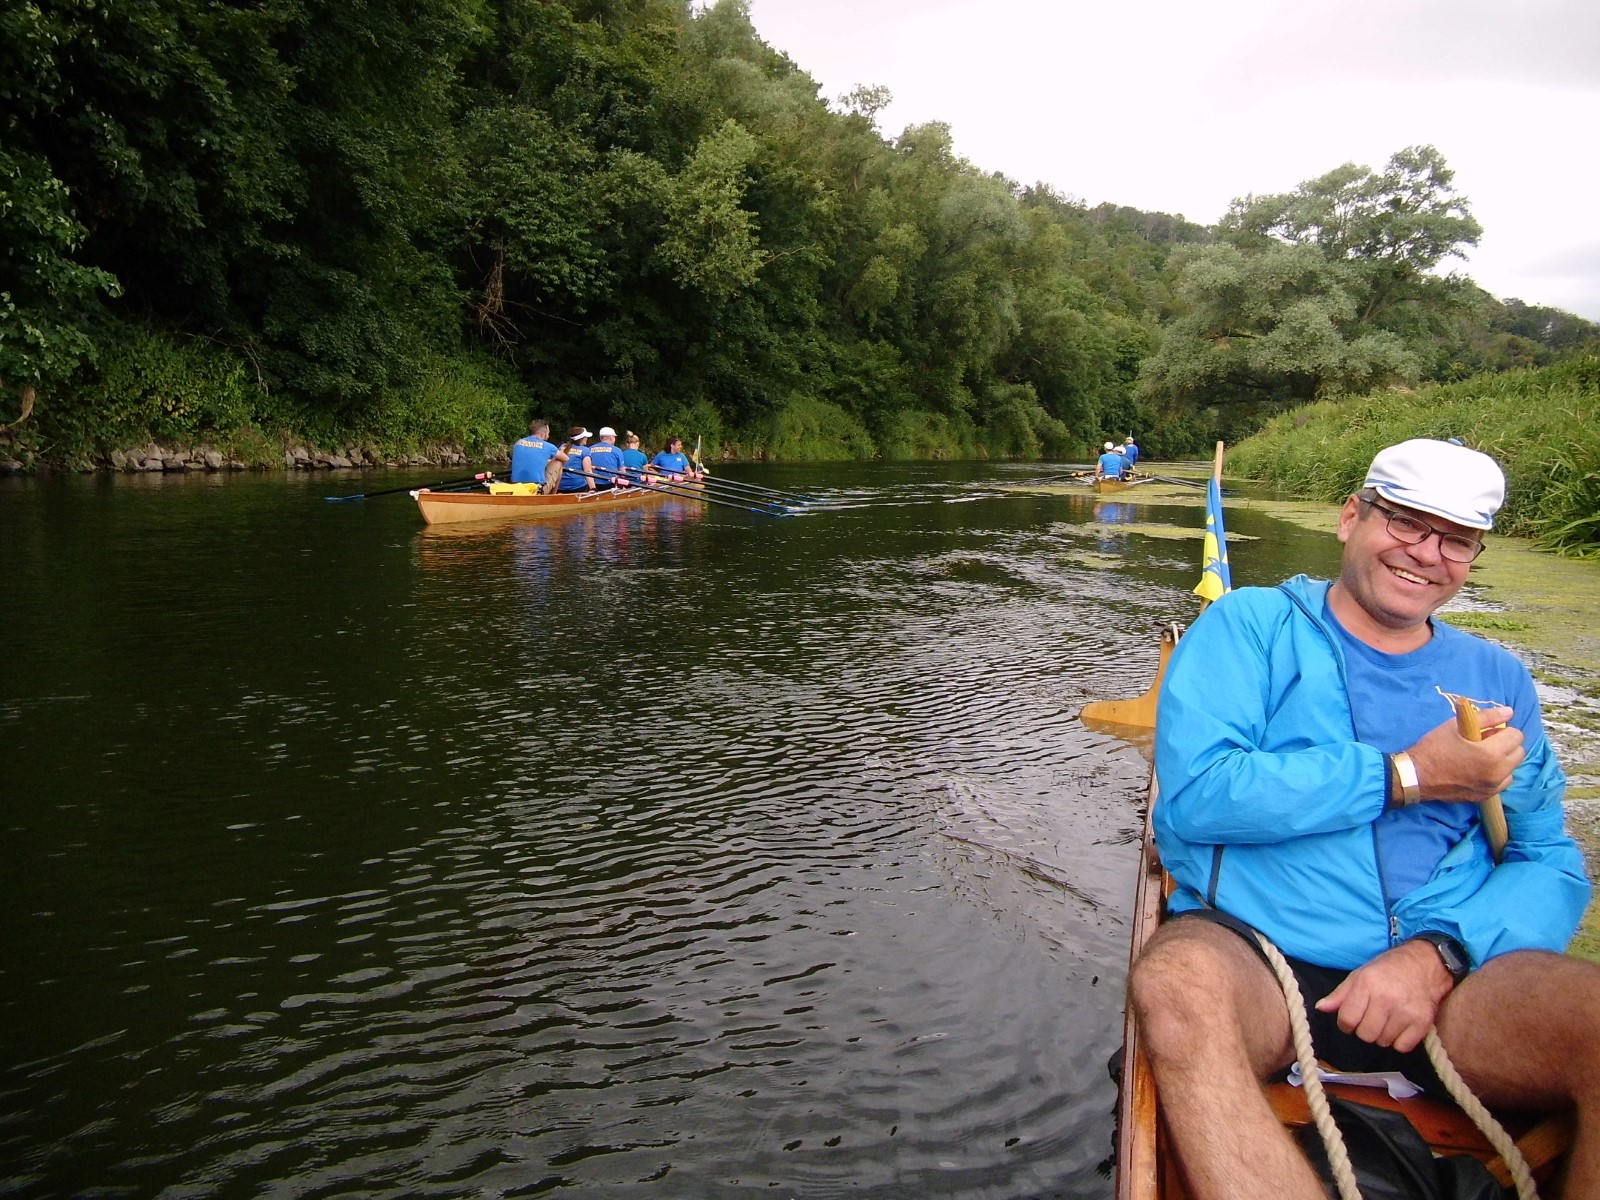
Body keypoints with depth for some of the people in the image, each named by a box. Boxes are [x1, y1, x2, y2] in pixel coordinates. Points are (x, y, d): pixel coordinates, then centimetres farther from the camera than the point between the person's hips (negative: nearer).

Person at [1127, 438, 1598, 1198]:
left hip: (1448, 978, 3)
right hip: (1255, 956, -2)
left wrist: (1438, 953, -11)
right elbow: (1193, 793, -9)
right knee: (1176, 981, -37)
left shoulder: (1495, 679, 18)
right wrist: (1404, 775, -8)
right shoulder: (1250, 626, 6)